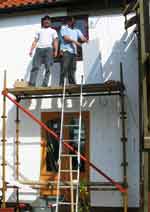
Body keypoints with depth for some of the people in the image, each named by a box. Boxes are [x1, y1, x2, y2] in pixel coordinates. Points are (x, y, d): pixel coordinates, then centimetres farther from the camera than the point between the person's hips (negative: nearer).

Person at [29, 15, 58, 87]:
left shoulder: (53, 31, 22)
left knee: (48, 67, -10)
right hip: (39, 49, 1)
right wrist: (31, 50, 7)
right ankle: (31, 83, -21)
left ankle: (45, 84, -12)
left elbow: (55, 41, 11)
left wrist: (56, 51, -5)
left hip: (48, 49, -1)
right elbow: (35, 41, 21)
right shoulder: (39, 31, 28)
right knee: (35, 66, -12)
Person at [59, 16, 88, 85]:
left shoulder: (77, 31, 23)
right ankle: (61, 84, -14)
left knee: (72, 70, 2)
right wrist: (75, 41, -15)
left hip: (74, 52, 5)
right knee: (64, 69, -13)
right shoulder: (63, 28, 10)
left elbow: (82, 37, 8)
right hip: (66, 51, -5)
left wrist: (86, 40, -13)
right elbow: (66, 38, -5)